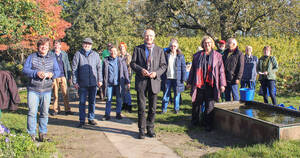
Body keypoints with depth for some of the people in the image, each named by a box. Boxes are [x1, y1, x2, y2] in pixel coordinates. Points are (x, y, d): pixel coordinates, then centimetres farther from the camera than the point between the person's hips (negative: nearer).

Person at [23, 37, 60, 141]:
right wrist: (36, 73, -17)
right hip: (33, 90, -3)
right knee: (32, 112, -6)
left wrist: (52, 74, -12)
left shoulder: (52, 59, 14)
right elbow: (25, 70, -2)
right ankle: (31, 134, 3)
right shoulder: (31, 57, 6)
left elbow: (57, 71, 10)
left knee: (44, 113, 7)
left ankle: (43, 134, 17)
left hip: (46, 91, 3)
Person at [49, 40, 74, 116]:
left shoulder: (64, 54, 8)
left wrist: (69, 77, 7)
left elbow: (67, 66, 11)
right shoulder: (50, 54, 3)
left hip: (63, 76, 1)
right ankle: (56, 109, 16)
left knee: (65, 94, -2)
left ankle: (67, 110, 3)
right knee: (55, 94, 6)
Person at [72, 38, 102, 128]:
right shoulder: (78, 54, 0)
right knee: (82, 102, 3)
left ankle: (91, 118, 23)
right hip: (82, 84, -2)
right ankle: (82, 120, 12)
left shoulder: (95, 55, 7)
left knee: (92, 101, 11)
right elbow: (74, 69, -1)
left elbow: (99, 68, 11)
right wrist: (75, 82, -5)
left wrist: (100, 80, 6)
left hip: (93, 83, 2)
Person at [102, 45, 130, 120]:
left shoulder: (121, 61, 6)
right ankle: (107, 114, 11)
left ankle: (118, 113, 18)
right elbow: (103, 72, 9)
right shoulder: (106, 61, 5)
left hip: (118, 83, 1)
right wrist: (103, 82, 5)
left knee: (119, 99, 6)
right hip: (109, 83, 0)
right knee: (109, 99, 1)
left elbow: (125, 71, 8)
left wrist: (127, 82, 3)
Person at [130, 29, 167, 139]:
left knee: (153, 108, 7)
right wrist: (140, 70, -14)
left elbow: (163, 65, 9)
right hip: (141, 81, -1)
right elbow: (132, 63, 5)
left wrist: (156, 73, -10)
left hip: (154, 81, 2)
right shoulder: (137, 49, 8)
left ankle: (150, 129, 22)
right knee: (141, 108, 0)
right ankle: (141, 130, 12)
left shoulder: (159, 50, 11)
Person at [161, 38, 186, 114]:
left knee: (177, 94, 6)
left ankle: (176, 109, 19)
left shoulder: (180, 56, 2)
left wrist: (183, 79, -4)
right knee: (166, 94, 3)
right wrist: (162, 77, 2)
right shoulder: (166, 55, 6)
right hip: (168, 78, 1)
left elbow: (184, 68, 2)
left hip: (177, 79, -1)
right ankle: (164, 109, 14)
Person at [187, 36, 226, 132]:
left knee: (210, 106, 2)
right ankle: (195, 122, 26)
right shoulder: (197, 55, 11)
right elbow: (193, 69, 14)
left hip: (211, 85, -1)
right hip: (198, 84, 2)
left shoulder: (217, 56, 7)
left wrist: (222, 84, 0)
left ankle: (207, 124, 15)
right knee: (196, 104, 9)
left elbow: (221, 71, 5)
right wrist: (189, 82, 12)